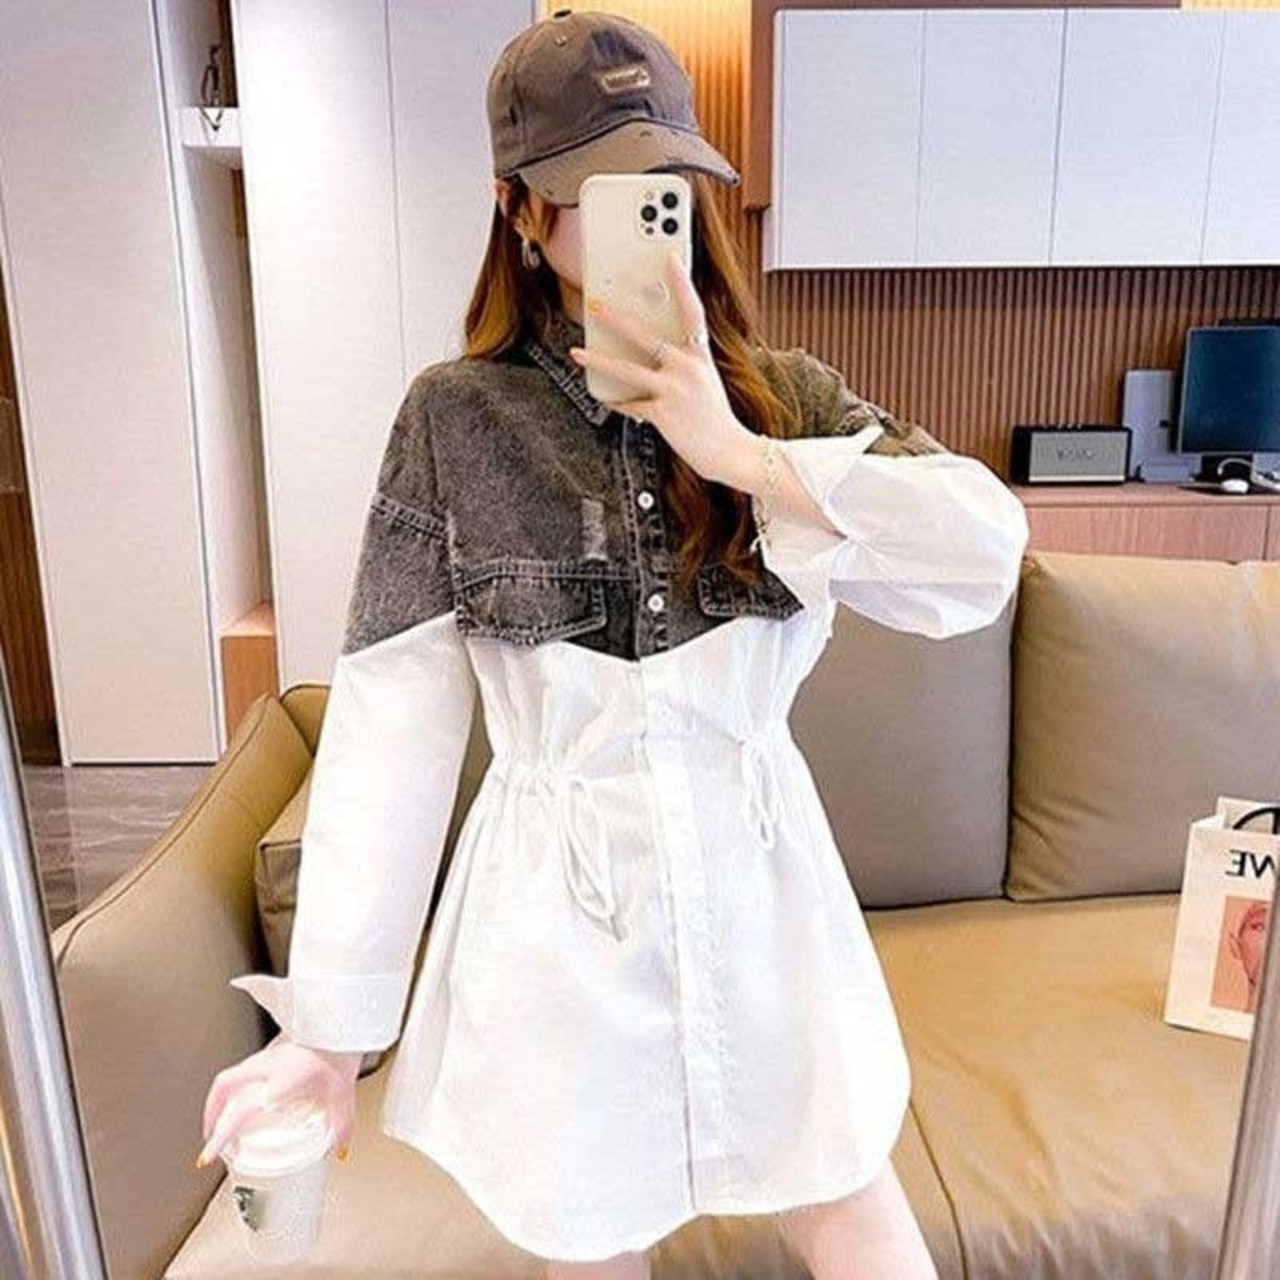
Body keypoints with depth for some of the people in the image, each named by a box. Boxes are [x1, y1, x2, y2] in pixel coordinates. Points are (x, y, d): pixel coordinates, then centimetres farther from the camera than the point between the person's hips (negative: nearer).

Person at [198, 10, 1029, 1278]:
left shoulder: (783, 396, -2)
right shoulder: (455, 418, -7)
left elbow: (983, 553, -16)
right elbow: (386, 723, -10)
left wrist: (741, 456, -22)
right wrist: (325, 1023, -8)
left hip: (760, 897, 2)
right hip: (559, 928, -1)